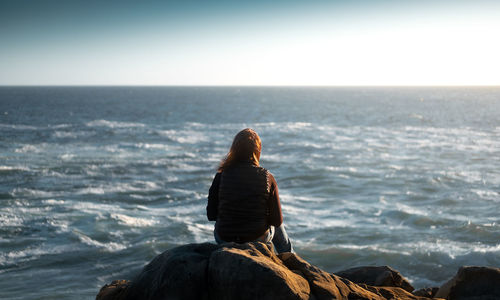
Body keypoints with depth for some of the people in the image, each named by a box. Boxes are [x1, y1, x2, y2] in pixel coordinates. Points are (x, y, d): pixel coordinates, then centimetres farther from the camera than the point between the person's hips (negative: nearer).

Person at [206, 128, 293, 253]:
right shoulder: (267, 177, -13)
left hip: (224, 240, 1)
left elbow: (211, 215, -4)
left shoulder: (221, 176, -12)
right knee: (278, 227, 34)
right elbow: (277, 220, -9)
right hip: (258, 240, 0)